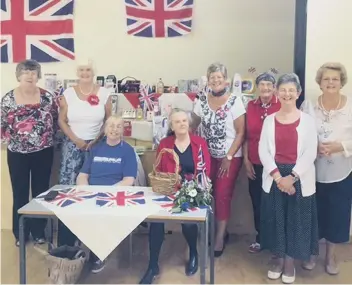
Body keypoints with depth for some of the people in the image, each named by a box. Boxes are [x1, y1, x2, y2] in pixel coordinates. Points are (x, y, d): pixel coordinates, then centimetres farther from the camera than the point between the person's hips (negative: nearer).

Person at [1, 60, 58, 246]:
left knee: (41, 191, 10)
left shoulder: (47, 97, -2)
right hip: (17, 153, 0)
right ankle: (20, 234, 23)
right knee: (20, 193, 9)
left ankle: (39, 231, 25)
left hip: (43, 152, 1)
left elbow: (55, 121, 3)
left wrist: (48, 138, -3)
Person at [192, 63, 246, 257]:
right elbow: (193, 126, 10)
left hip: (230, 157, -4)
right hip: (207, 156, 4)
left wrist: (229, 157, -14)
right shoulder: (202, 101, 0)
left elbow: (241, 133, -11)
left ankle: (220, 236, 12)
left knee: (223, 195, -2)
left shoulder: (234, 102, -12)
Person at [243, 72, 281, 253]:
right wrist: (246, 160, 3)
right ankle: (260, 237, 29)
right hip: (255, 163, 3)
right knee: (257, 201, 12)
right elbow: (246, 135, 7)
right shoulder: (251, 106, 3)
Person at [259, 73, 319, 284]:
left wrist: (291, 177, -15)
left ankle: (290, 262, 24)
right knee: (275, 218, 8)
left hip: (300, 179, -1)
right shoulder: (269, 120, 4)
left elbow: (310, 153, -7)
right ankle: (278, 259, 27)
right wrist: (278, 176, -13)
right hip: (274, 178, 2)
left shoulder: (307, 120, -1)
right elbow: (263, 150, -2)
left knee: (296, 220, 6)